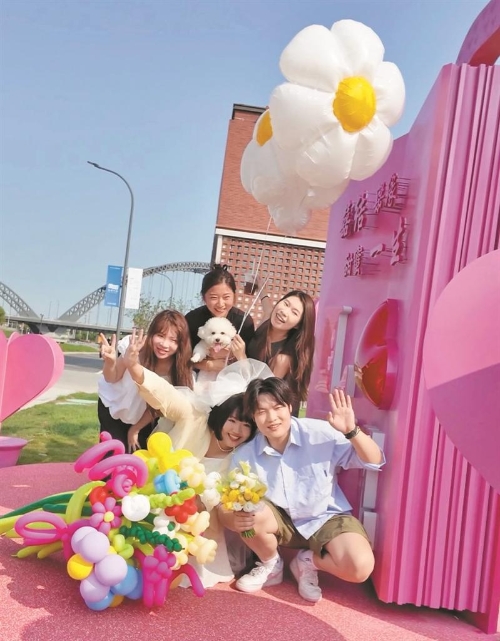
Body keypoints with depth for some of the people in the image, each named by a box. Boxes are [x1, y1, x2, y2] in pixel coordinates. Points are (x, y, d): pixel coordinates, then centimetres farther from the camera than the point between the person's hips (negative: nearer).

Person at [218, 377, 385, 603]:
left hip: (326, 518, -1)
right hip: (282, 521, 2)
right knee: (249, 514, -30)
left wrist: (351, 431, -34)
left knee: (359, 567, -29)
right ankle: (270, 566, 2)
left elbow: (375, 462, -15)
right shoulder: (244, 456, -13)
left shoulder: (320, 434, -19)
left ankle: (308, 561, 5)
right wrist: (234, 519, -37)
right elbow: (225, 505, -12)